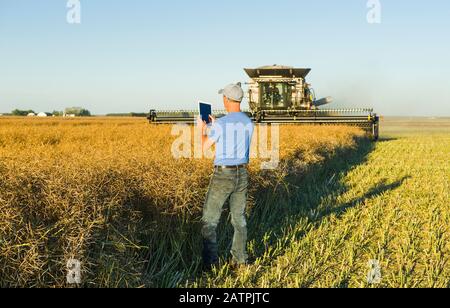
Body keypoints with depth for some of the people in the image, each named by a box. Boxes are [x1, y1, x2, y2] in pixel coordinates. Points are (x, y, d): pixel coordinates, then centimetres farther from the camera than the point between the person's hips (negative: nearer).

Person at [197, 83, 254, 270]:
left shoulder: (220, 124, -17)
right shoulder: (249, 123, 4)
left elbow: (204, 148, -4)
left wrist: (202, 129, 15)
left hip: (222, 176, -6)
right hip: (242, 175, 6)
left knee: (209, 220, 3)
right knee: (239, 219, 16)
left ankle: (211, 263, 1)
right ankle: (240, 259, 19)